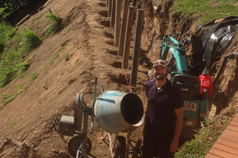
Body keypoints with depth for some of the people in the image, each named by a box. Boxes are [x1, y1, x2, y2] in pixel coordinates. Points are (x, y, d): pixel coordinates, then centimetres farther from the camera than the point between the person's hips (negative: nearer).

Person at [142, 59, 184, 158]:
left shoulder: (174, 91, -22)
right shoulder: (149, 85, -9)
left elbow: (179, 117, -15)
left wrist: (175, 140, -13)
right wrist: (145, 126, 12)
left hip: (167, 134, -3)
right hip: (150, 131, 4)